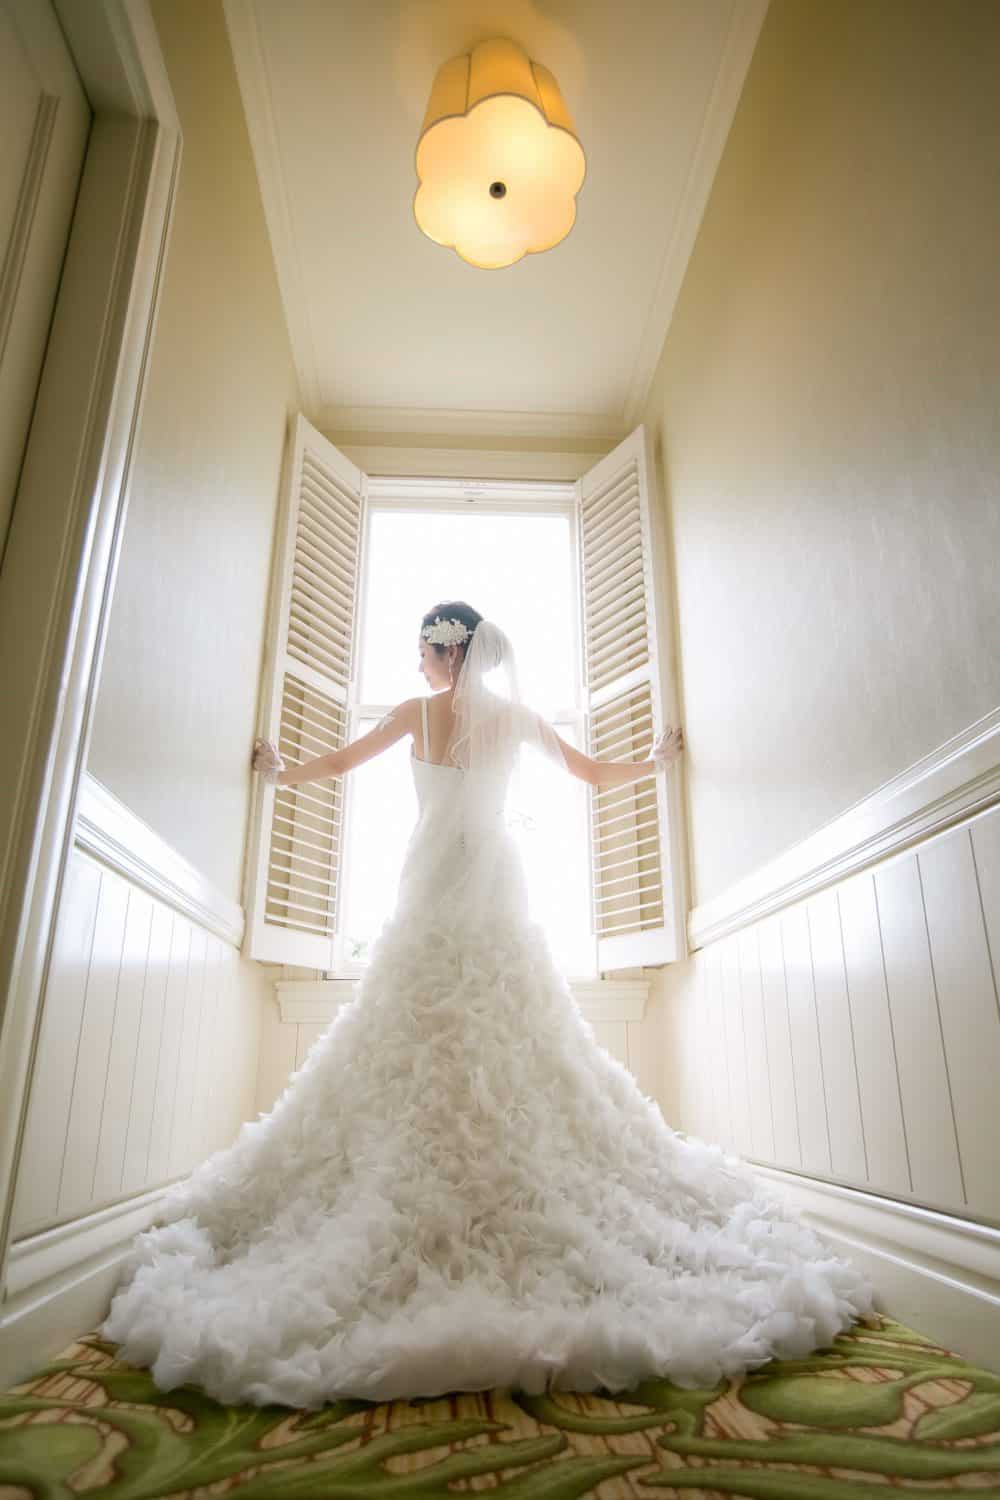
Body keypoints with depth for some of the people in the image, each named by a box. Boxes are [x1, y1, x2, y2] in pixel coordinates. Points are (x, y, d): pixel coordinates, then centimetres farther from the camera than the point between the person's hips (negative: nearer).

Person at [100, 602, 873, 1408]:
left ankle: (428, 1215, 2)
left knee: (422, 1043, 1)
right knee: (517, 1040, 5)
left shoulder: (419, 712, 1)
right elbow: (597, 774, 13)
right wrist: (659, 762, 33)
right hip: (499, 888, 3)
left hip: (434, 889, -2)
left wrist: (281, 771, 34)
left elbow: (338, 762, 13)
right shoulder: (518, 716, 6)